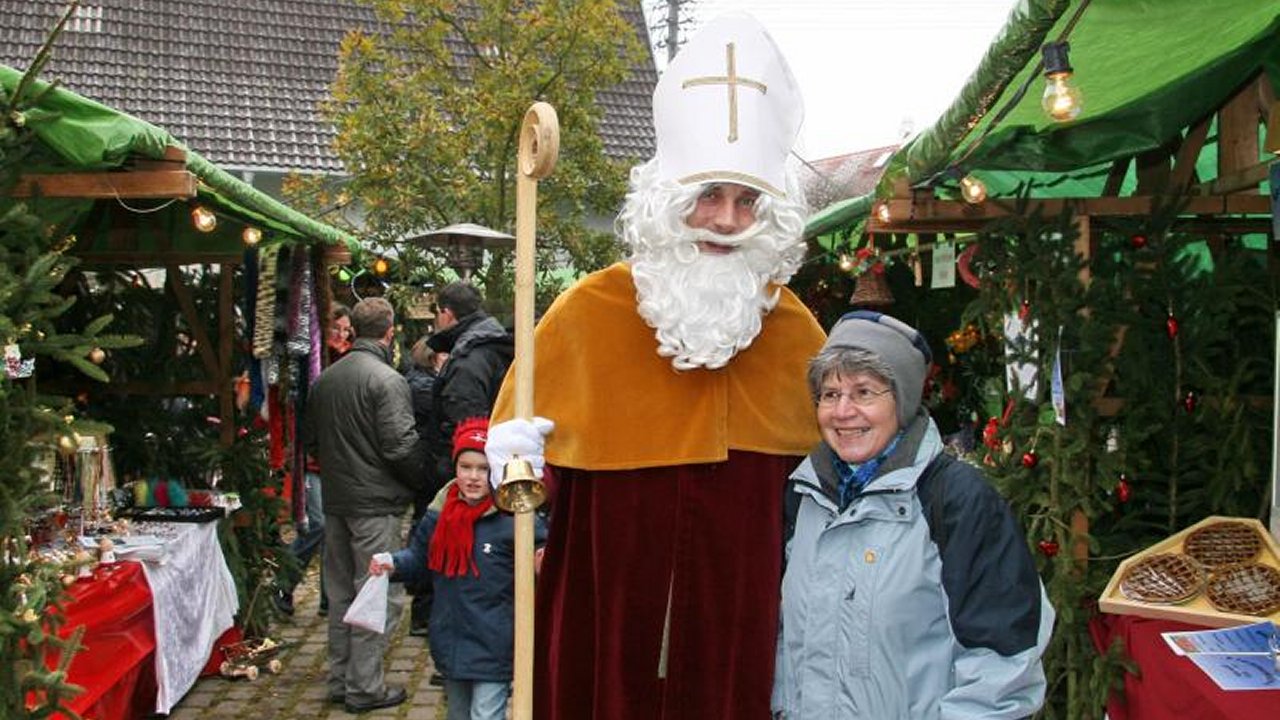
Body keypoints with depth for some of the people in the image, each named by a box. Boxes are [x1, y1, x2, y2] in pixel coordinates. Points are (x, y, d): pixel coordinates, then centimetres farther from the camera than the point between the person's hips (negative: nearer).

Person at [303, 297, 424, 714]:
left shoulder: (325, 378, 7)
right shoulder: (387, 380, -16)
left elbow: (309, 438, 15)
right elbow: (400, 446, -20)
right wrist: (419, 481, -3)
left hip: (335, 500, 8)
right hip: (375, 503, -7)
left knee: (340, 593, 16)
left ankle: (340, 679, 26)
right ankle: (364, 688, 7)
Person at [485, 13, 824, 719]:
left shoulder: (792, 328, 0)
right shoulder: (587, 312, -8)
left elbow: (822, 466, 16)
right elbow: (514, 451, 0)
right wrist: (518, 471, -19)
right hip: (603, 620, -2)